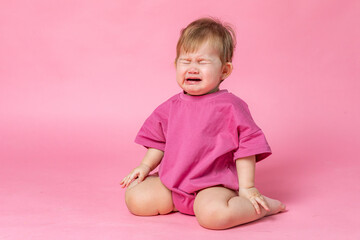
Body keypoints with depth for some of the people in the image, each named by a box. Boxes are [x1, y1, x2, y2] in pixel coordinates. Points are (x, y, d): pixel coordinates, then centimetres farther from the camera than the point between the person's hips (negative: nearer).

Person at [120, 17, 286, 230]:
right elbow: (159, 141, 21)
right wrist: (145, 166, 10)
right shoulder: (172, 106, 8)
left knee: (212, 214, -34)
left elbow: (246, 147, -8)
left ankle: (264, 206, -6)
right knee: (135, 199, -8)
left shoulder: (229, 106, -9)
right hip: (171, 182, 6)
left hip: (213, 184, -6)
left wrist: (246, 187, -11)